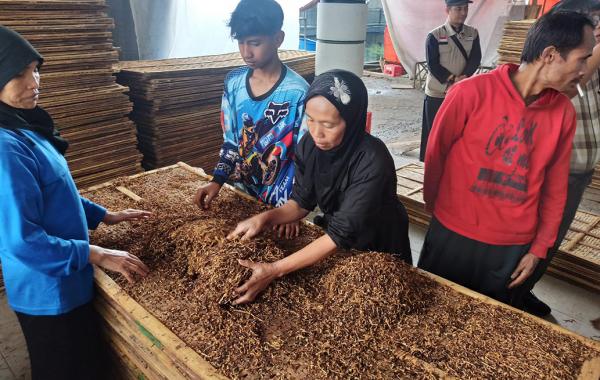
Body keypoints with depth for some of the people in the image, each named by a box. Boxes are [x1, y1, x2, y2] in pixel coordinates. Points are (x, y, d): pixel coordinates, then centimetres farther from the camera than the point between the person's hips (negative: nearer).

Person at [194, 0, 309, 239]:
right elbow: (231, 141, 4)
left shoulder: (297, 92, -20)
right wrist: (217, 182, -8)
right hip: (241, 191, 5)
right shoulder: (233, 83, -4)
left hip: (281, 202, -5)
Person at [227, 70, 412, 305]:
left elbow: (342, 232, -34)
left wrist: (275, 270, -37)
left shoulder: (372, 161, -34)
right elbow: (302, 202, -5)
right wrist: (264, 218, -25)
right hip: (336, 247, 4)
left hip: (379, 251, -4)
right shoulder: (310, 145, -16)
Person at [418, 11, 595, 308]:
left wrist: (539, 248, 5)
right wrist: (433, 204, 9)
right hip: (452, 237, -2)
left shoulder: (564, 112, -2)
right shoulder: (472, 92, -16)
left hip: (513, 249, 3)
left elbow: (555, 188, 4)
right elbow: (435, 154, -4)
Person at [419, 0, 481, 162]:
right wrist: (453, 81, -19)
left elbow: (475, 59, -2)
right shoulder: (434, 36, -6)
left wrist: (462, 78, -20)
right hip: (437, 93, -3)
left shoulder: (473, 33, 5)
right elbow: (433, 65, -11)